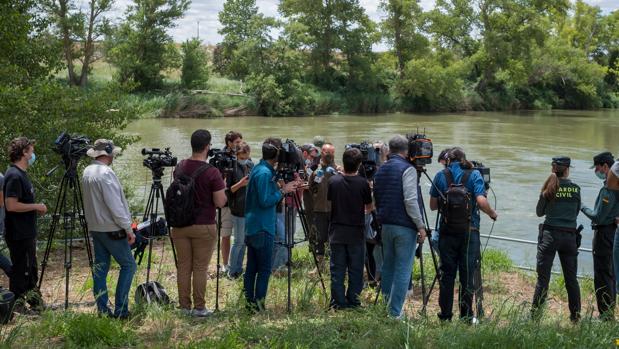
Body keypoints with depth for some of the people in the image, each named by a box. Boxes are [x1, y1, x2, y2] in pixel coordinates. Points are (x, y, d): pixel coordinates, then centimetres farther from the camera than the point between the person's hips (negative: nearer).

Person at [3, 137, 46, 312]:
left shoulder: (21, 174, 13)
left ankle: (35, 304, 26)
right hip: (19, 235, -10)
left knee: (30, 270, 17)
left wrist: (36, 208, 10)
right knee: (21, 271, -2)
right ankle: (17, 308, 7)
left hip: (27, 233, 10)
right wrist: (36, 206, -17)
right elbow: (11, 205, -25)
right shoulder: (14, 176, -18)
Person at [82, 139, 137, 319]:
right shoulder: (106, 173, -19)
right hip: (111, 228, -9)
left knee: (100, 267, 10)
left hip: (95, 228, 9)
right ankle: (120, 309, -2)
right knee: (128, 265, 0)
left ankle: (102, 309, 12)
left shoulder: (87, 172, 9)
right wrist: (128, 228, -14)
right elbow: (115, 205, -21)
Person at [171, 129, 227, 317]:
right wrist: (223, 187, 5)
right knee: (200, 268, 4)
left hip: (180, 225, 5)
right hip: (204, 227, -5)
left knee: (183, 266, 11)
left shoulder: (179, 167, 3)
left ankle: (184, 306, 18)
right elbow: (220, 203, -14)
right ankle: (199, 307, 10)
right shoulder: (212, 172, -15)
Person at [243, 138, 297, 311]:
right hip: (263, 228, -10)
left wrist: (278, 187, 8)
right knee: (264, 269, -2)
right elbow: (265, 201, -21)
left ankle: (250, 302, 18)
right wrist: (283, 191, -11)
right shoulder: (265, 173, -18)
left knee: (251, 267, 12)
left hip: (252, 226, 10)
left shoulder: (258, 169, 13)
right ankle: (258, 305, 1)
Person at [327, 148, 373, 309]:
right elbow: (369, 207, 1)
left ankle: (338, 302, 9)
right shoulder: (363, 183, -11)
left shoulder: (333, 181, -6)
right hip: (356, 233, -1)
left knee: (337, 269, 8)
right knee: (356, 270, 9)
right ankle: (353, 301, 12)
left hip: (337, 232, 2)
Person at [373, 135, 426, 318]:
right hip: (404, 227, -7)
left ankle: (386, 306, 26)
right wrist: (420, 225, -13)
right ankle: (396, 312, -3)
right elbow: (410, 200, -18)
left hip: (386, 225, 7)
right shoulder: (407, 169, -11)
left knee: (387, 265, 17)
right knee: (403, 269, -3)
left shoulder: (380, 170, 12)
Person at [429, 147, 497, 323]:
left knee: (447, 274, 8)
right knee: (467, 274, 4)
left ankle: (445, 315, 11)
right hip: (469, 231, -1)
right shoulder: (474, 175, -1)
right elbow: (481, 201, -14)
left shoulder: (441, 176, 4)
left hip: (447, 231, 2)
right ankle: (466, 316, 7)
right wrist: (492, 214, 4)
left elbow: (433, 206, 7)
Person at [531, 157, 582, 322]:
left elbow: (539, 212, 5)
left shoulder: (549, 188, -3)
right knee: (571, 278, 11)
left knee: (543, 277, 1)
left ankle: (535, 313, 0)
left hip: (550, 235, -2)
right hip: (570, 236, 2)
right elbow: (576, 212, 13)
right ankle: (576, 315, 16)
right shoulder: (576, 188, 2)